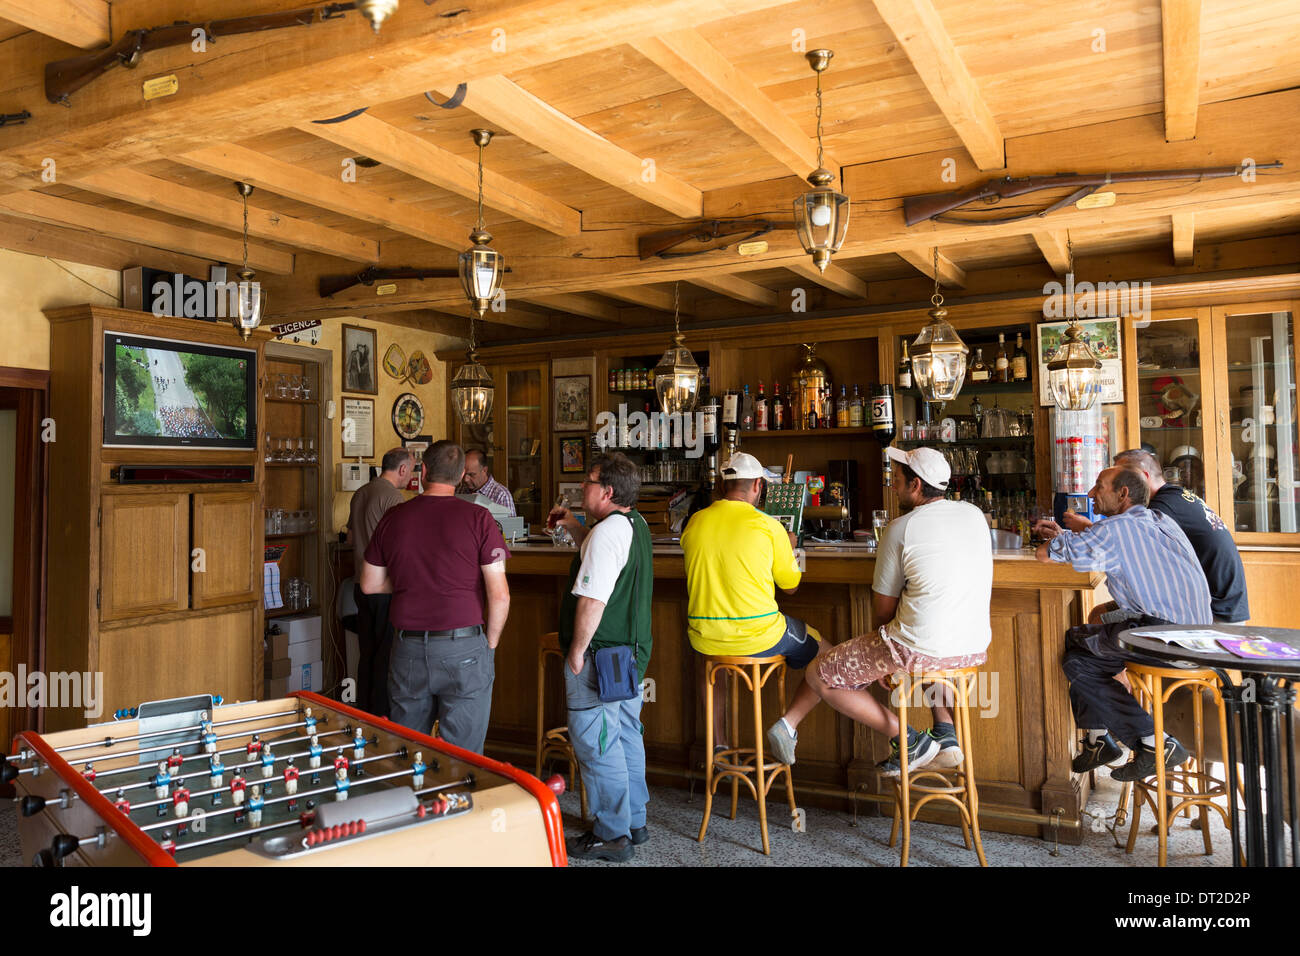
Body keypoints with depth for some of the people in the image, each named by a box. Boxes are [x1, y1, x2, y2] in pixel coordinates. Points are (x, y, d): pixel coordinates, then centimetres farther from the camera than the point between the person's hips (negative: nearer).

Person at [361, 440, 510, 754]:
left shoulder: (393, 517, 2)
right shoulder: (477, 518, -8)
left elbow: (369, 584, 12)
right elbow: (499, 595, -11)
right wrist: (490, 644, 3)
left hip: (408, 648, 4)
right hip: (463, 648, -3)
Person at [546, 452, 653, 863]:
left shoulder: (606, 533, -21)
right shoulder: (635, 524, 10)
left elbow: (592, 601, -26)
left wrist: (577, 650, -16)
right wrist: (574, 527, 19)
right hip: (632, 650, 10)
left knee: (595, 744, 0)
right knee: (626, 736, 18)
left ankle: (612, 836, 10)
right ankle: (633, 822, 30)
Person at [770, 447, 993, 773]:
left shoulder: (900, 528, -9)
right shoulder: (975, 514, 8)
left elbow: (883, 612, -3)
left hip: (920, 650, -7)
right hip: (975, 648, 7)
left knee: (819, 677, 8)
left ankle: (907, 740, 7)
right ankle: (945, 733, 24)